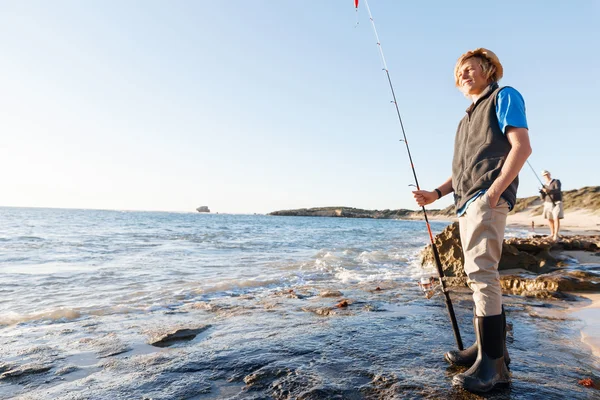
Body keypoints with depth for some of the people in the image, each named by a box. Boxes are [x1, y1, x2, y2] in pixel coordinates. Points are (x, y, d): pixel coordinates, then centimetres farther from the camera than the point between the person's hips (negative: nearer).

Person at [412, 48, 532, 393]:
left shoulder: (504, 96, 5)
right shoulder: (467, 117, 28)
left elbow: (522, 147, -9)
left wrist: (493, 192, -19)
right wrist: (436, 193, 13)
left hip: (487, 198, -9)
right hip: (467, 202, 9)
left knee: (481, 272, -16)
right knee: (482, 275, 9)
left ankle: (493, 364, -11)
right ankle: (490, 347, 18)